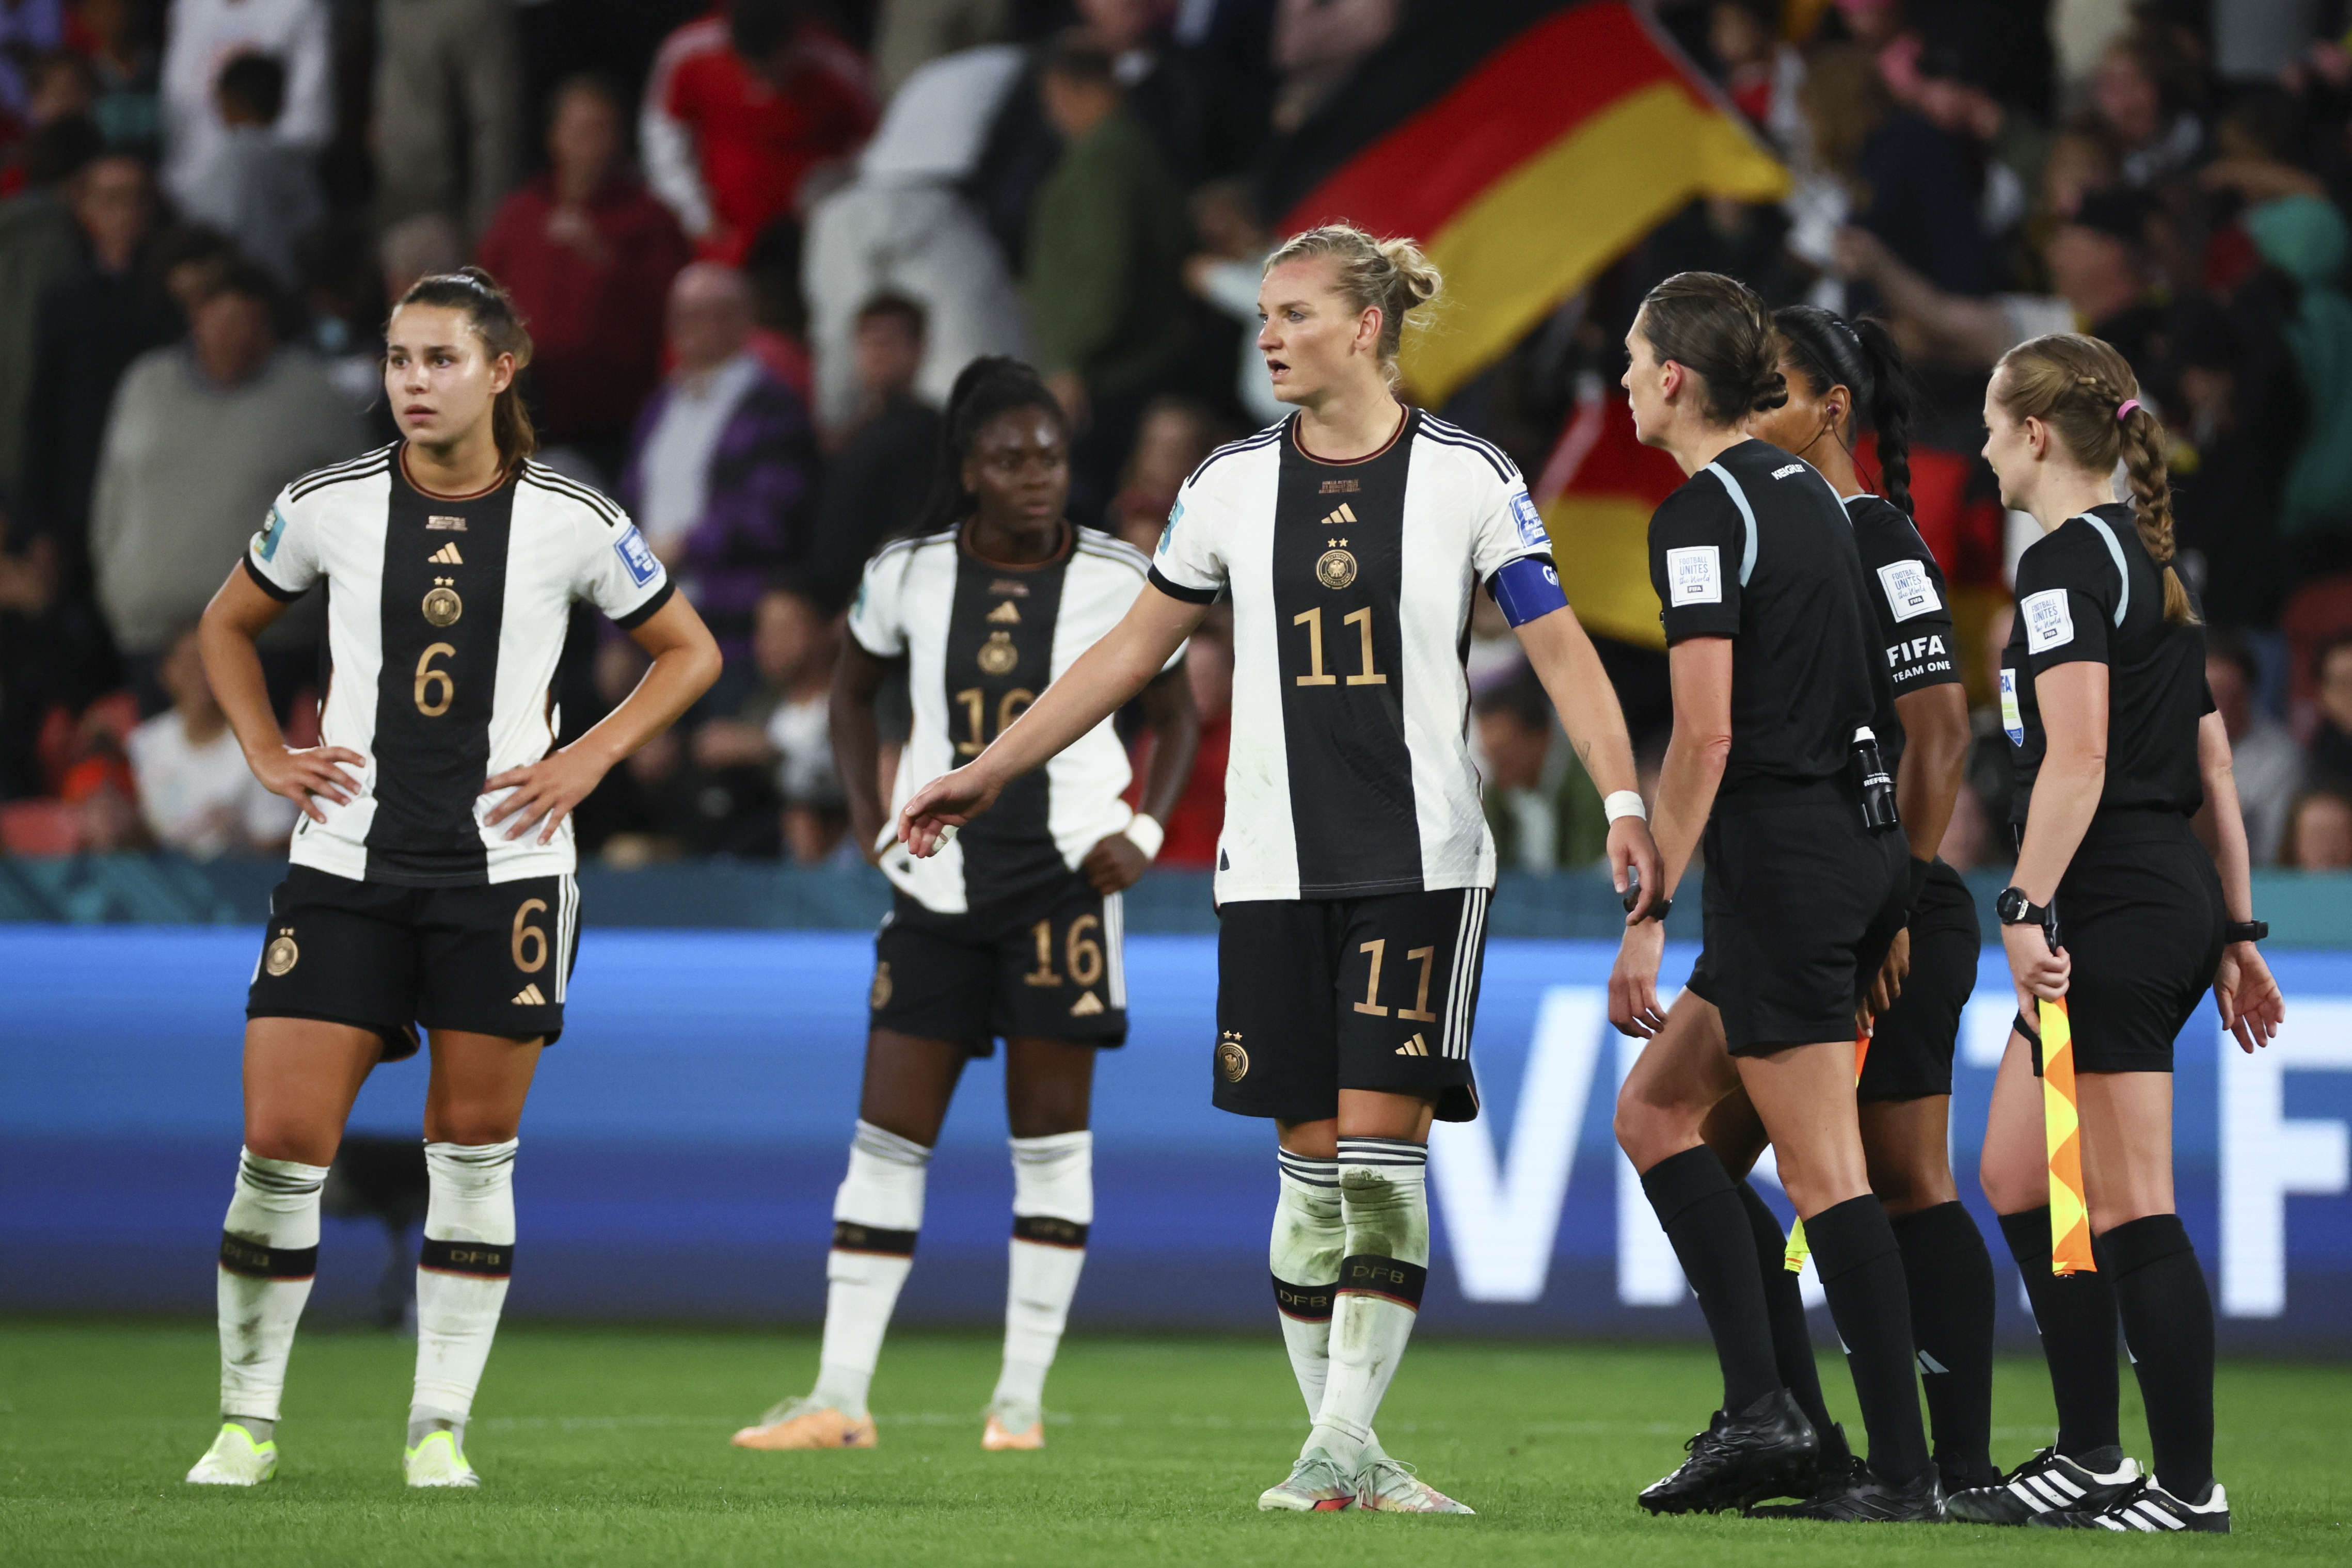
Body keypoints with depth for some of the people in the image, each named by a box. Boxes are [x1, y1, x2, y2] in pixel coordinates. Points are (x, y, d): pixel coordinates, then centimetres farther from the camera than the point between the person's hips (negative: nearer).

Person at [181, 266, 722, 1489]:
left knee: (475, 1149, 3)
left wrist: (588, 758, 0)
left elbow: (688, 653, 11)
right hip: (343, 868, 1)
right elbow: (229, 625, 20)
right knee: (280, 1140, -7)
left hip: (502, 868, -1)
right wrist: (265, 754, 7)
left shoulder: (571, 523, -2)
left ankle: (441, 1426, 12)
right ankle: (248, 1419, 7)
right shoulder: (328, 506, 1)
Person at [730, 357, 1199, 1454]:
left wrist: (1145, 830, -4)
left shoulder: (1118, 580, -2)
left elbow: (1173, 712, 10)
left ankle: (1022, 1395, 6)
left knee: (1051, 1137, 0)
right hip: (938, 876, 2)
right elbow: (853, 690, 17)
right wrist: (868, 820, 6)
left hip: (1064, 873, -2)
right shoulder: (908, 575, 1)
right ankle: (840, 1396, 1)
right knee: (887, 1136, -1)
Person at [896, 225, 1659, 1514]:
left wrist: (1622, 800, -16)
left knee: (1381, 1146, -10)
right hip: (1275, 867, 3)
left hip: (1422, 862, -3)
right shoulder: (1233, 484, 7)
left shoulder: (1466, 476, -2)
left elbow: (1561, 649, -3)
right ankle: (1341, 1449, 8)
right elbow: (1132, 648, 15)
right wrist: (991, 772, 14)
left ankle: (1341, 1445, -9)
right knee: (1313, 1159, 2)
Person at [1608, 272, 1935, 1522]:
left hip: (1777, 854, -9)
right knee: (1654, 1111, 15)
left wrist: (1646, 916, -16)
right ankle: (1757, 1409, 7)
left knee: (1823, 1171, -6)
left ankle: (1904, 1470, -5)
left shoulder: (1702, 515, -13)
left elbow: (1705, 736, -18)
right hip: (1859, 842, 9)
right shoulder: (1804, 491, 14)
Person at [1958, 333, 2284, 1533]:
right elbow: (2214, 765, 19)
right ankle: (2088, 1456, 16)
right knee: (2015, 1176, 14)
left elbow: (2077, 758, -20)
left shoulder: (2067, 559, -10)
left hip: (2116, 904, -10)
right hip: (2178, 894, 10)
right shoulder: (2151, 561, 18)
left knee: (2129, 1209, -6)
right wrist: (2236, 930, 21)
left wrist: (2028, 906, -23)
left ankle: (2188, 1484, -4)